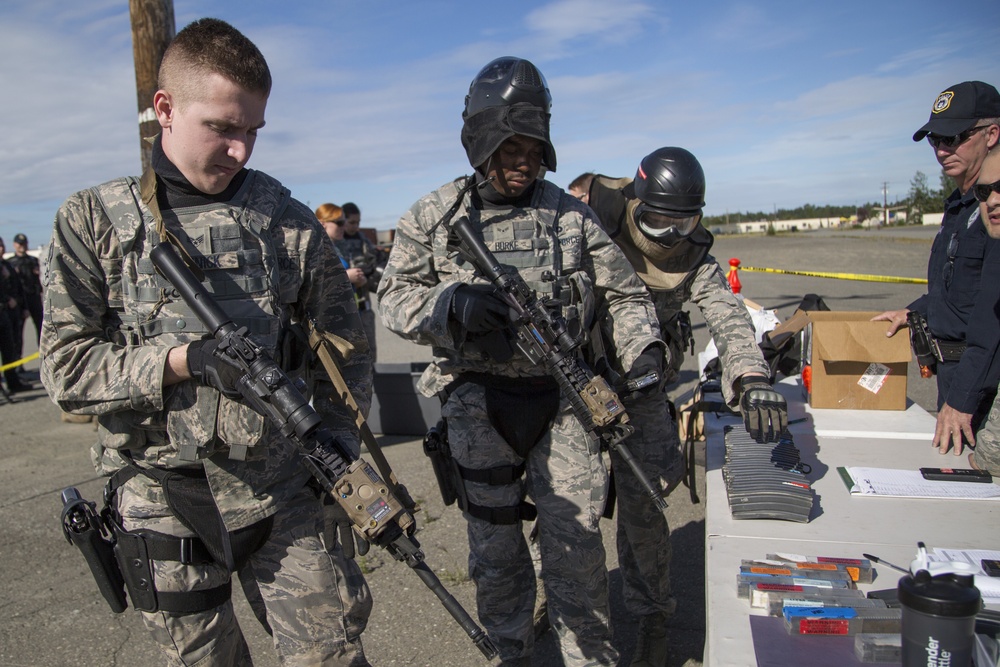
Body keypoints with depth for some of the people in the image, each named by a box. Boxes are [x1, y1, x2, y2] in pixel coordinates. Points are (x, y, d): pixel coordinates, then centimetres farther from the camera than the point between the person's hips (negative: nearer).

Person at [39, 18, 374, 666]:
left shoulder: (290, 223, 0)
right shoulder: (94, 221, -1)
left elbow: (345, 351, 5)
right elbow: (66, 367, -6)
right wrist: (180, 360, -21)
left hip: (282, 493, 0)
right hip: (162, 504, 1)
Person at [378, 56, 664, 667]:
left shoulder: (571, 214, 3)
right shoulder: (434, 217, 1)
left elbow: (623, 294, 6)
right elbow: (394, 296, 0)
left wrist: (643, 352, -10)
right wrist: (449, 303, -19)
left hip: (564, 399, 0)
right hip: (479, 403, 0)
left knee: (577, 544, 5)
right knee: (495, 542, 14)